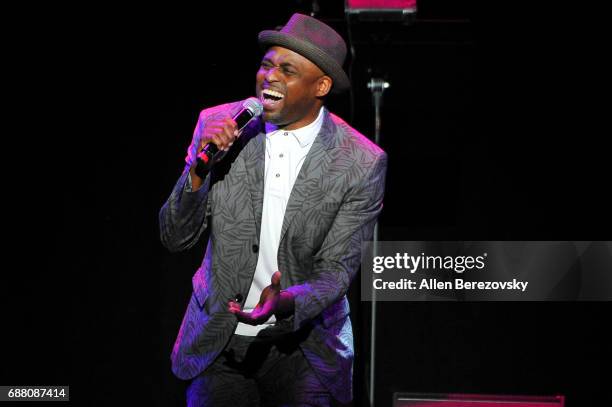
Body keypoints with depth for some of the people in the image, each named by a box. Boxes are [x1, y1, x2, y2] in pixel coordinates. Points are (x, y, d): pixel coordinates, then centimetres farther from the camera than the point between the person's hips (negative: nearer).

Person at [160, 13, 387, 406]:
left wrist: (286, 304, -30)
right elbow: (175, 237, -5)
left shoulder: (362, 163, -13)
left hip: (302, 344, -1)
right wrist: (199, 167, -22)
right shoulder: (219, 124, -6)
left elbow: (336, 269, -9)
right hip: (218, 342, 1)